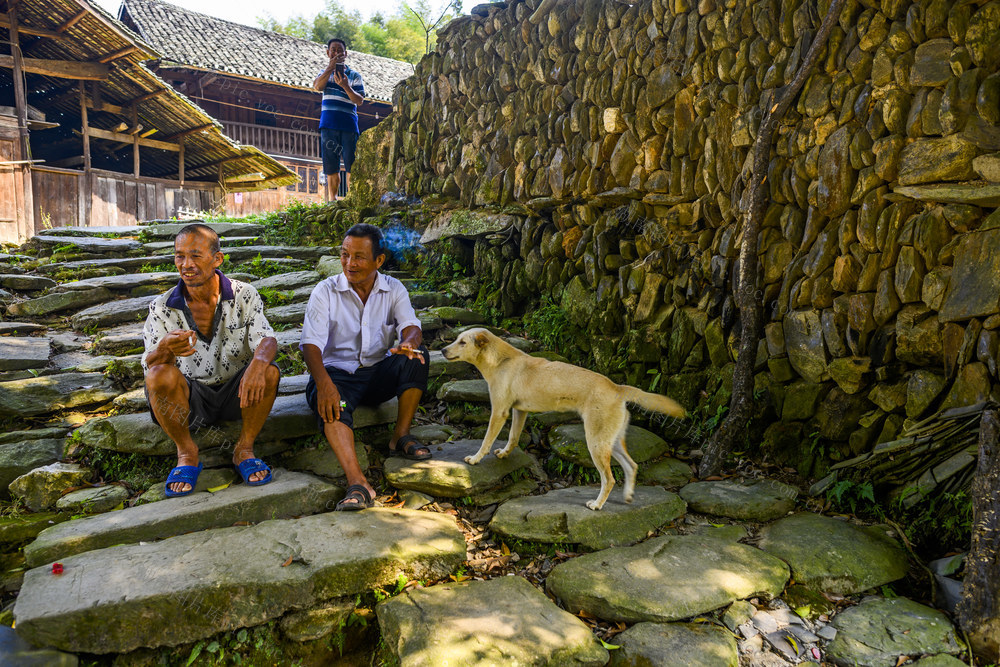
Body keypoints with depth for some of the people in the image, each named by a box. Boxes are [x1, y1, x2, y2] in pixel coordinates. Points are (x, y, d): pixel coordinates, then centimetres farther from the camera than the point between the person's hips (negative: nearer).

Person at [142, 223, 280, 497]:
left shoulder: (244, 295, -7)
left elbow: (266, 339, -17)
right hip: (190, 398, 0)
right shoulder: (162, 307, -6)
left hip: (236, 393, 0)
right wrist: (165, 350, -39)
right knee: (159, 376, -30)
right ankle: (186, 453, -5)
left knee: (269, 372, -29)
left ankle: (244, 449, -6)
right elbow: (150, 364, -12)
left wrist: (259, 362, -42)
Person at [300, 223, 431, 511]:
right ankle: (357, 483, -50)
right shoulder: (325, 292, -6)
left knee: (417, 357, -26)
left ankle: (401, 438, -14)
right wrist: (323, 383, -37)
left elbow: (411, 326, -11)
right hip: (338, 373, -2)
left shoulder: (394, 290, 2)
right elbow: (311, 343, -16)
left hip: (380, 373, 3)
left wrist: (408, 342, -39)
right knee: (330, 402, -36)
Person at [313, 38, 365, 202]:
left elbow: (359, 100, -3)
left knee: (351, 165, -9)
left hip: (348, 124, -2)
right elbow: (317, 86, -5)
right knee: (331, 167, 2)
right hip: (329, 125, 2)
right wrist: (331, 66, -16)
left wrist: (346, 86, -20)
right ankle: (332, 200, 7)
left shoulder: (354, 75, 9)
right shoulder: (325, 73, 17)